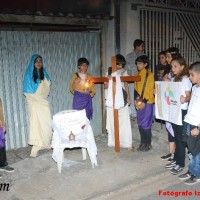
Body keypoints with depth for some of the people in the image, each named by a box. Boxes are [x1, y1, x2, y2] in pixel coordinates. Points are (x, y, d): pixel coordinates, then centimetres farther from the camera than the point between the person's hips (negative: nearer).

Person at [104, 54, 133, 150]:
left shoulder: (124, 72, 8)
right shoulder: (109, 72, 4)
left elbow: (126, 85, 12)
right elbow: (105, 86, 3)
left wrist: (128, 97, 3)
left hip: (122, 100, 1)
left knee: (124, 121, -5)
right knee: (112, 121, 1)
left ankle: (127, 143, -3)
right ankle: (113, 141, 10)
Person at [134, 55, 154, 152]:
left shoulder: (149, 74, -6)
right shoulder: (137, 74, 12)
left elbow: (150, 90, -10)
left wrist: (144, 101, -15)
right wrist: (136, 99, 1)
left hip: (147, 103, -6)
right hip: (139, 103, 6)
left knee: (146, 124, -4)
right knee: (140, 124, 9)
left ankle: (148, 144, 10)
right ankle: (143, 142, 20)